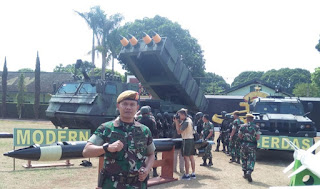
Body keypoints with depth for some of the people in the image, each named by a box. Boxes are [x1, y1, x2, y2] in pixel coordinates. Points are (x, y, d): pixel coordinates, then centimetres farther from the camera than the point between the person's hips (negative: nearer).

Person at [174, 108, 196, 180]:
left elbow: (179, 131, -18)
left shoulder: (186, 122, -18)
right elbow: (180, 127, 18)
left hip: (187, 140, -10)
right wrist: (177, 122, 6)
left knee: (186, 157, -5)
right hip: (191, 140, 10)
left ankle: (187, 175, -2)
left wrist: (177, 122, -14)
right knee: (191, 157, 13)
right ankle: (193, 173, 18)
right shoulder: (189, 120, 12)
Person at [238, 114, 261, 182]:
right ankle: (249, 172, -18)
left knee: (244, 159, 16)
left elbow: (239, 136, 2)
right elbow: (258, 137, -8)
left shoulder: (242, 126, -2)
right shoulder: (256, 127, -5)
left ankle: (245, 173, 23)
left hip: (244, 144, 2)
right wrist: (254, 140, 10)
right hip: (252, 146, -2)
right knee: (251, 160, 2)